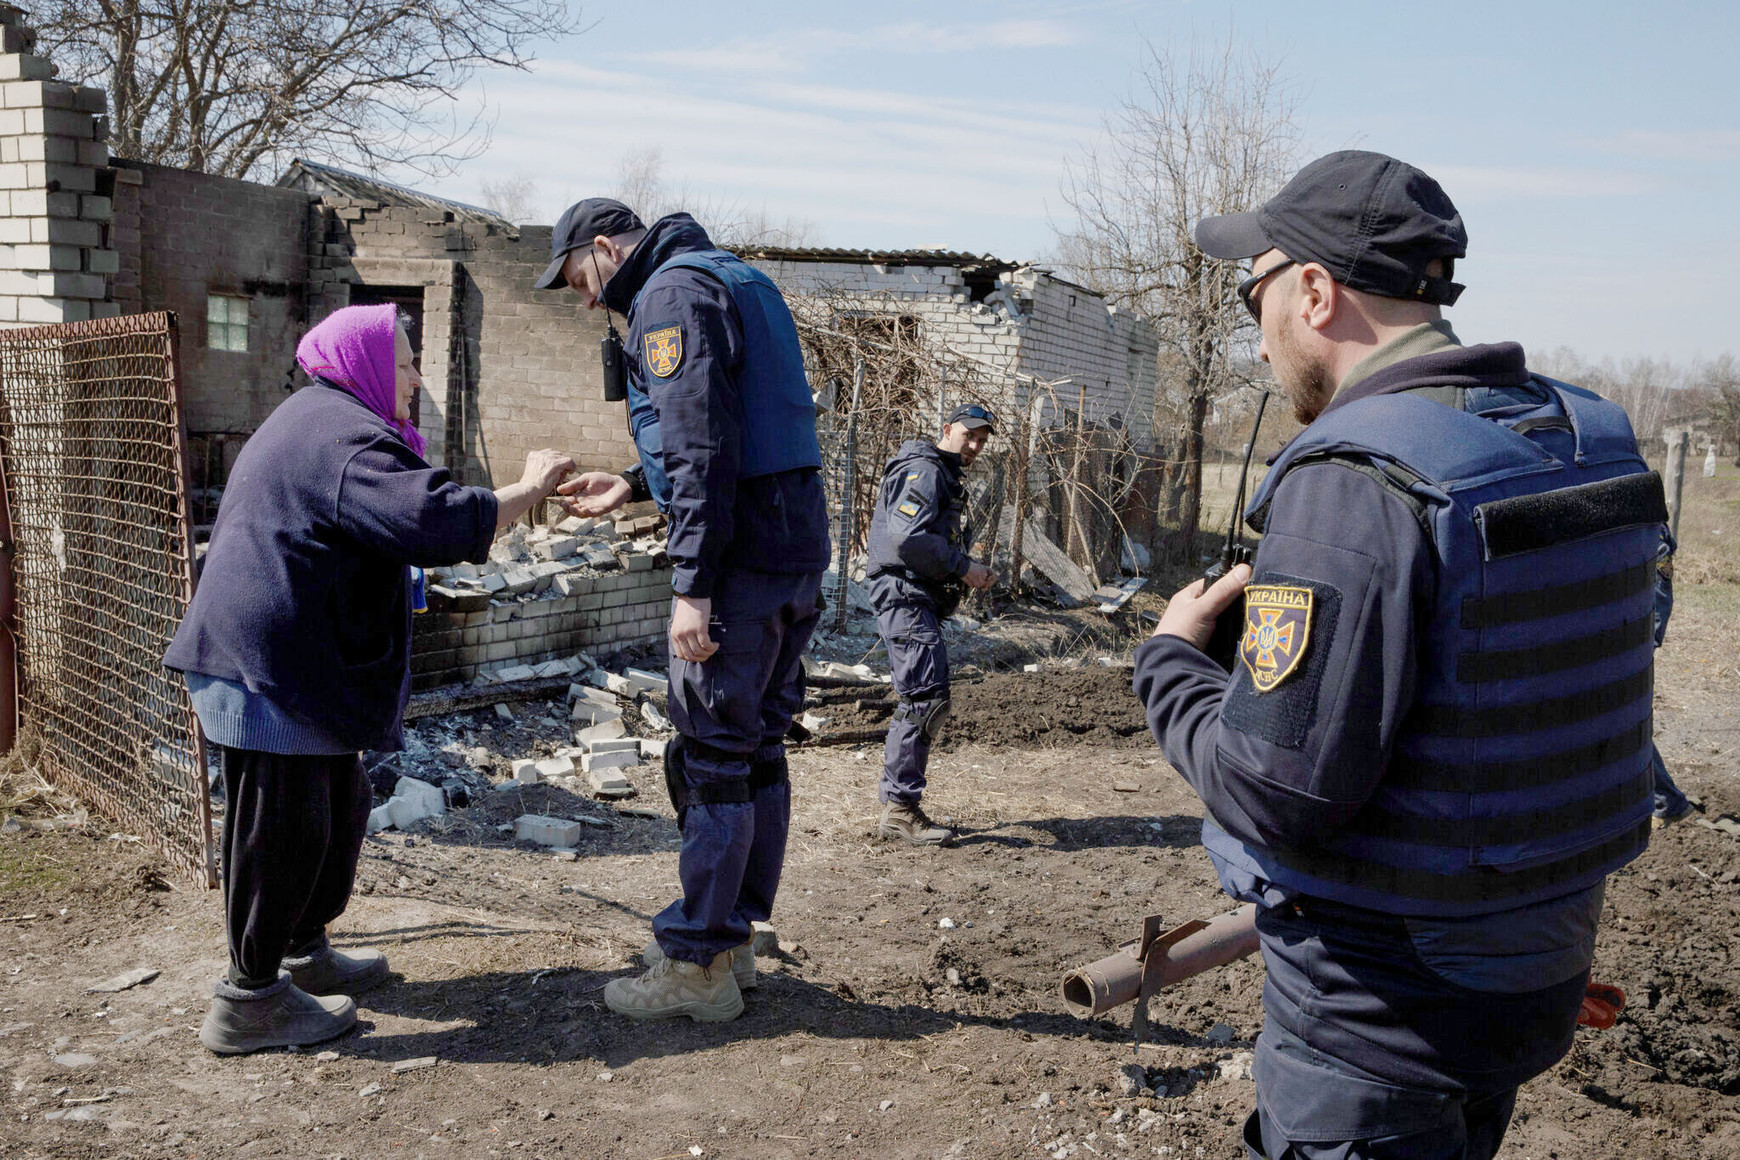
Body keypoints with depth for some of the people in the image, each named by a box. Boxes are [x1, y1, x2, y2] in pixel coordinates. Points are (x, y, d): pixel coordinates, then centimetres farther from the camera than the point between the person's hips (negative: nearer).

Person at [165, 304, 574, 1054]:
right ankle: (249, 1000, 8)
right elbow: (437, 521, -28)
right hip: (274, 668, -11)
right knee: (284, 825, -3)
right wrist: (528, 491, -15)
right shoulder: (345, 437, -16)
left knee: (339, 804, 20)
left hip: (282, 665, 11)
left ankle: (304, 950, 34)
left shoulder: (311, 422, 20)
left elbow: (397, 521, 27)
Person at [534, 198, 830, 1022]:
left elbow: (702, 445, -20)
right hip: (797, 548, 10)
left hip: (740, 559, -10)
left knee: (711, 754, -3)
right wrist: (633, 486, 22)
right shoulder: (735, 278, 21)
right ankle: (731, 936, 25)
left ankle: (697, 968, 6)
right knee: (756, 749, 14)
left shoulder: (672, 291, -9)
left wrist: (691, 585, -21)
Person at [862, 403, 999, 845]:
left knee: (919, 702, 13)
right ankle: (901, 807, -12)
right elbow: (907, 537, -23)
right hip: (906, 596, -11)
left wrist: (972, 572, 14)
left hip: (920, 600, 11)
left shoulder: (947, 477, 24)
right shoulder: (924, 470, -10)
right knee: (927, 698, -15)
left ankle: (894, 804, 19)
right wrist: (962, 567, -17)